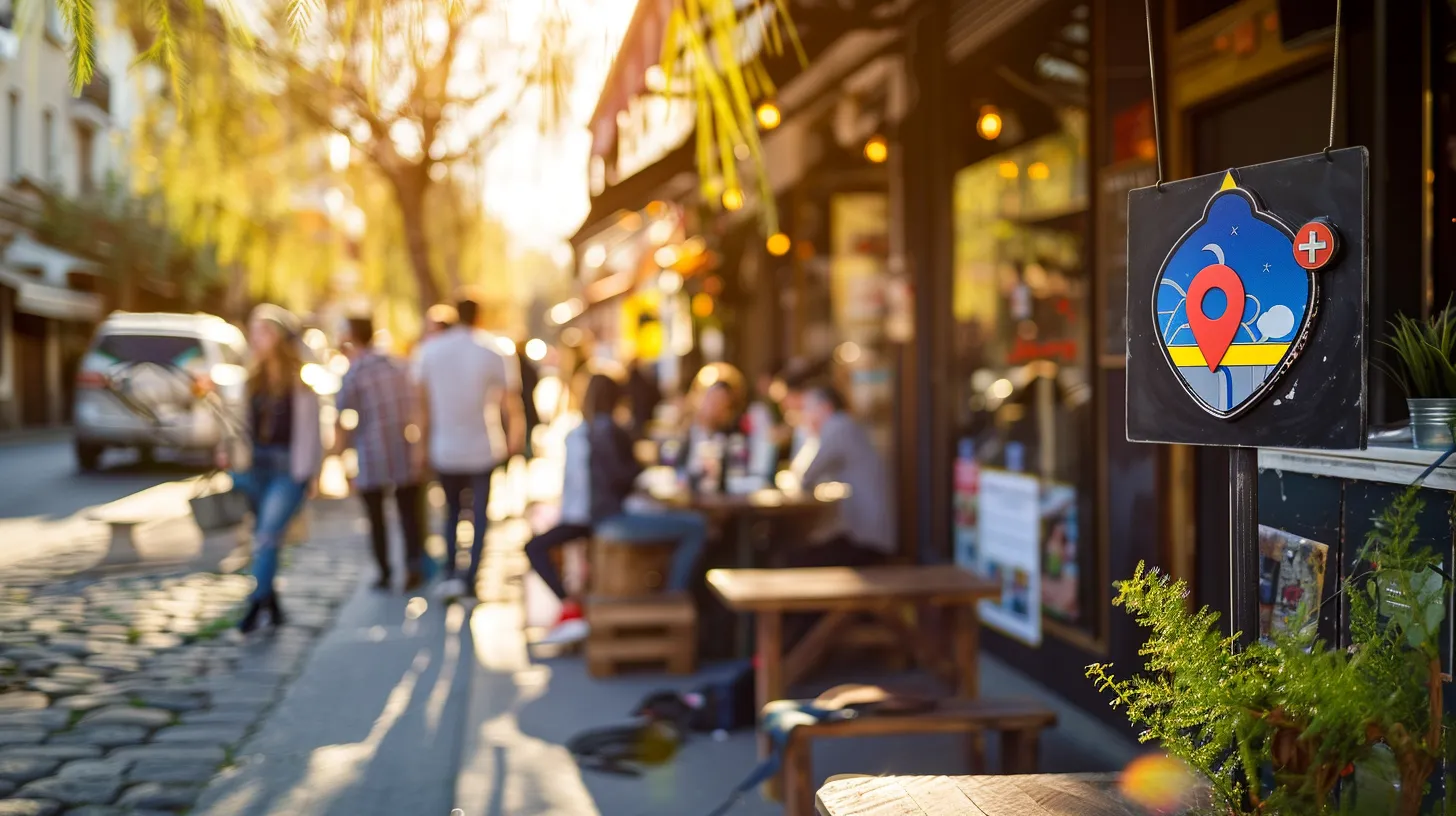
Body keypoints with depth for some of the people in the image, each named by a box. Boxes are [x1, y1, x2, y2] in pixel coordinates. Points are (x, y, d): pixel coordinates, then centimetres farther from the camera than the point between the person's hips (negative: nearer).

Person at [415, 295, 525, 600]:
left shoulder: (431, 350, -1)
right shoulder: (492, 354, -7)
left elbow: (423, 400, 4)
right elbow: (512, 404, -7)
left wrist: (429, 437, 13)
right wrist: (514, 442, 4)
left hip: (444, 450, 2)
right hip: (484, 449, -2)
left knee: (452, 512, 19)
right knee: (480, 516, 8)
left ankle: (450, 572, 6)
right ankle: (471, 579, 0)